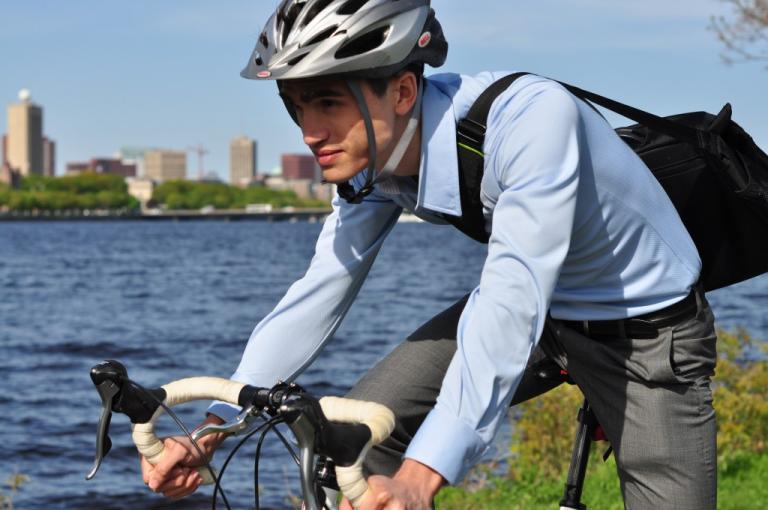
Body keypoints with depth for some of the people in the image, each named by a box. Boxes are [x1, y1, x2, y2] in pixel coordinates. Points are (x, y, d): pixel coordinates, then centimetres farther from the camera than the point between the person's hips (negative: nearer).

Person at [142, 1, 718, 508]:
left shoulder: (531, 117, -36)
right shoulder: (375, 151, -14)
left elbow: (513, 304, -44)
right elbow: (319, 294, -7)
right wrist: (210, 432, -15)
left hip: (649, 330, -5)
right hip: (529, 307, 6)